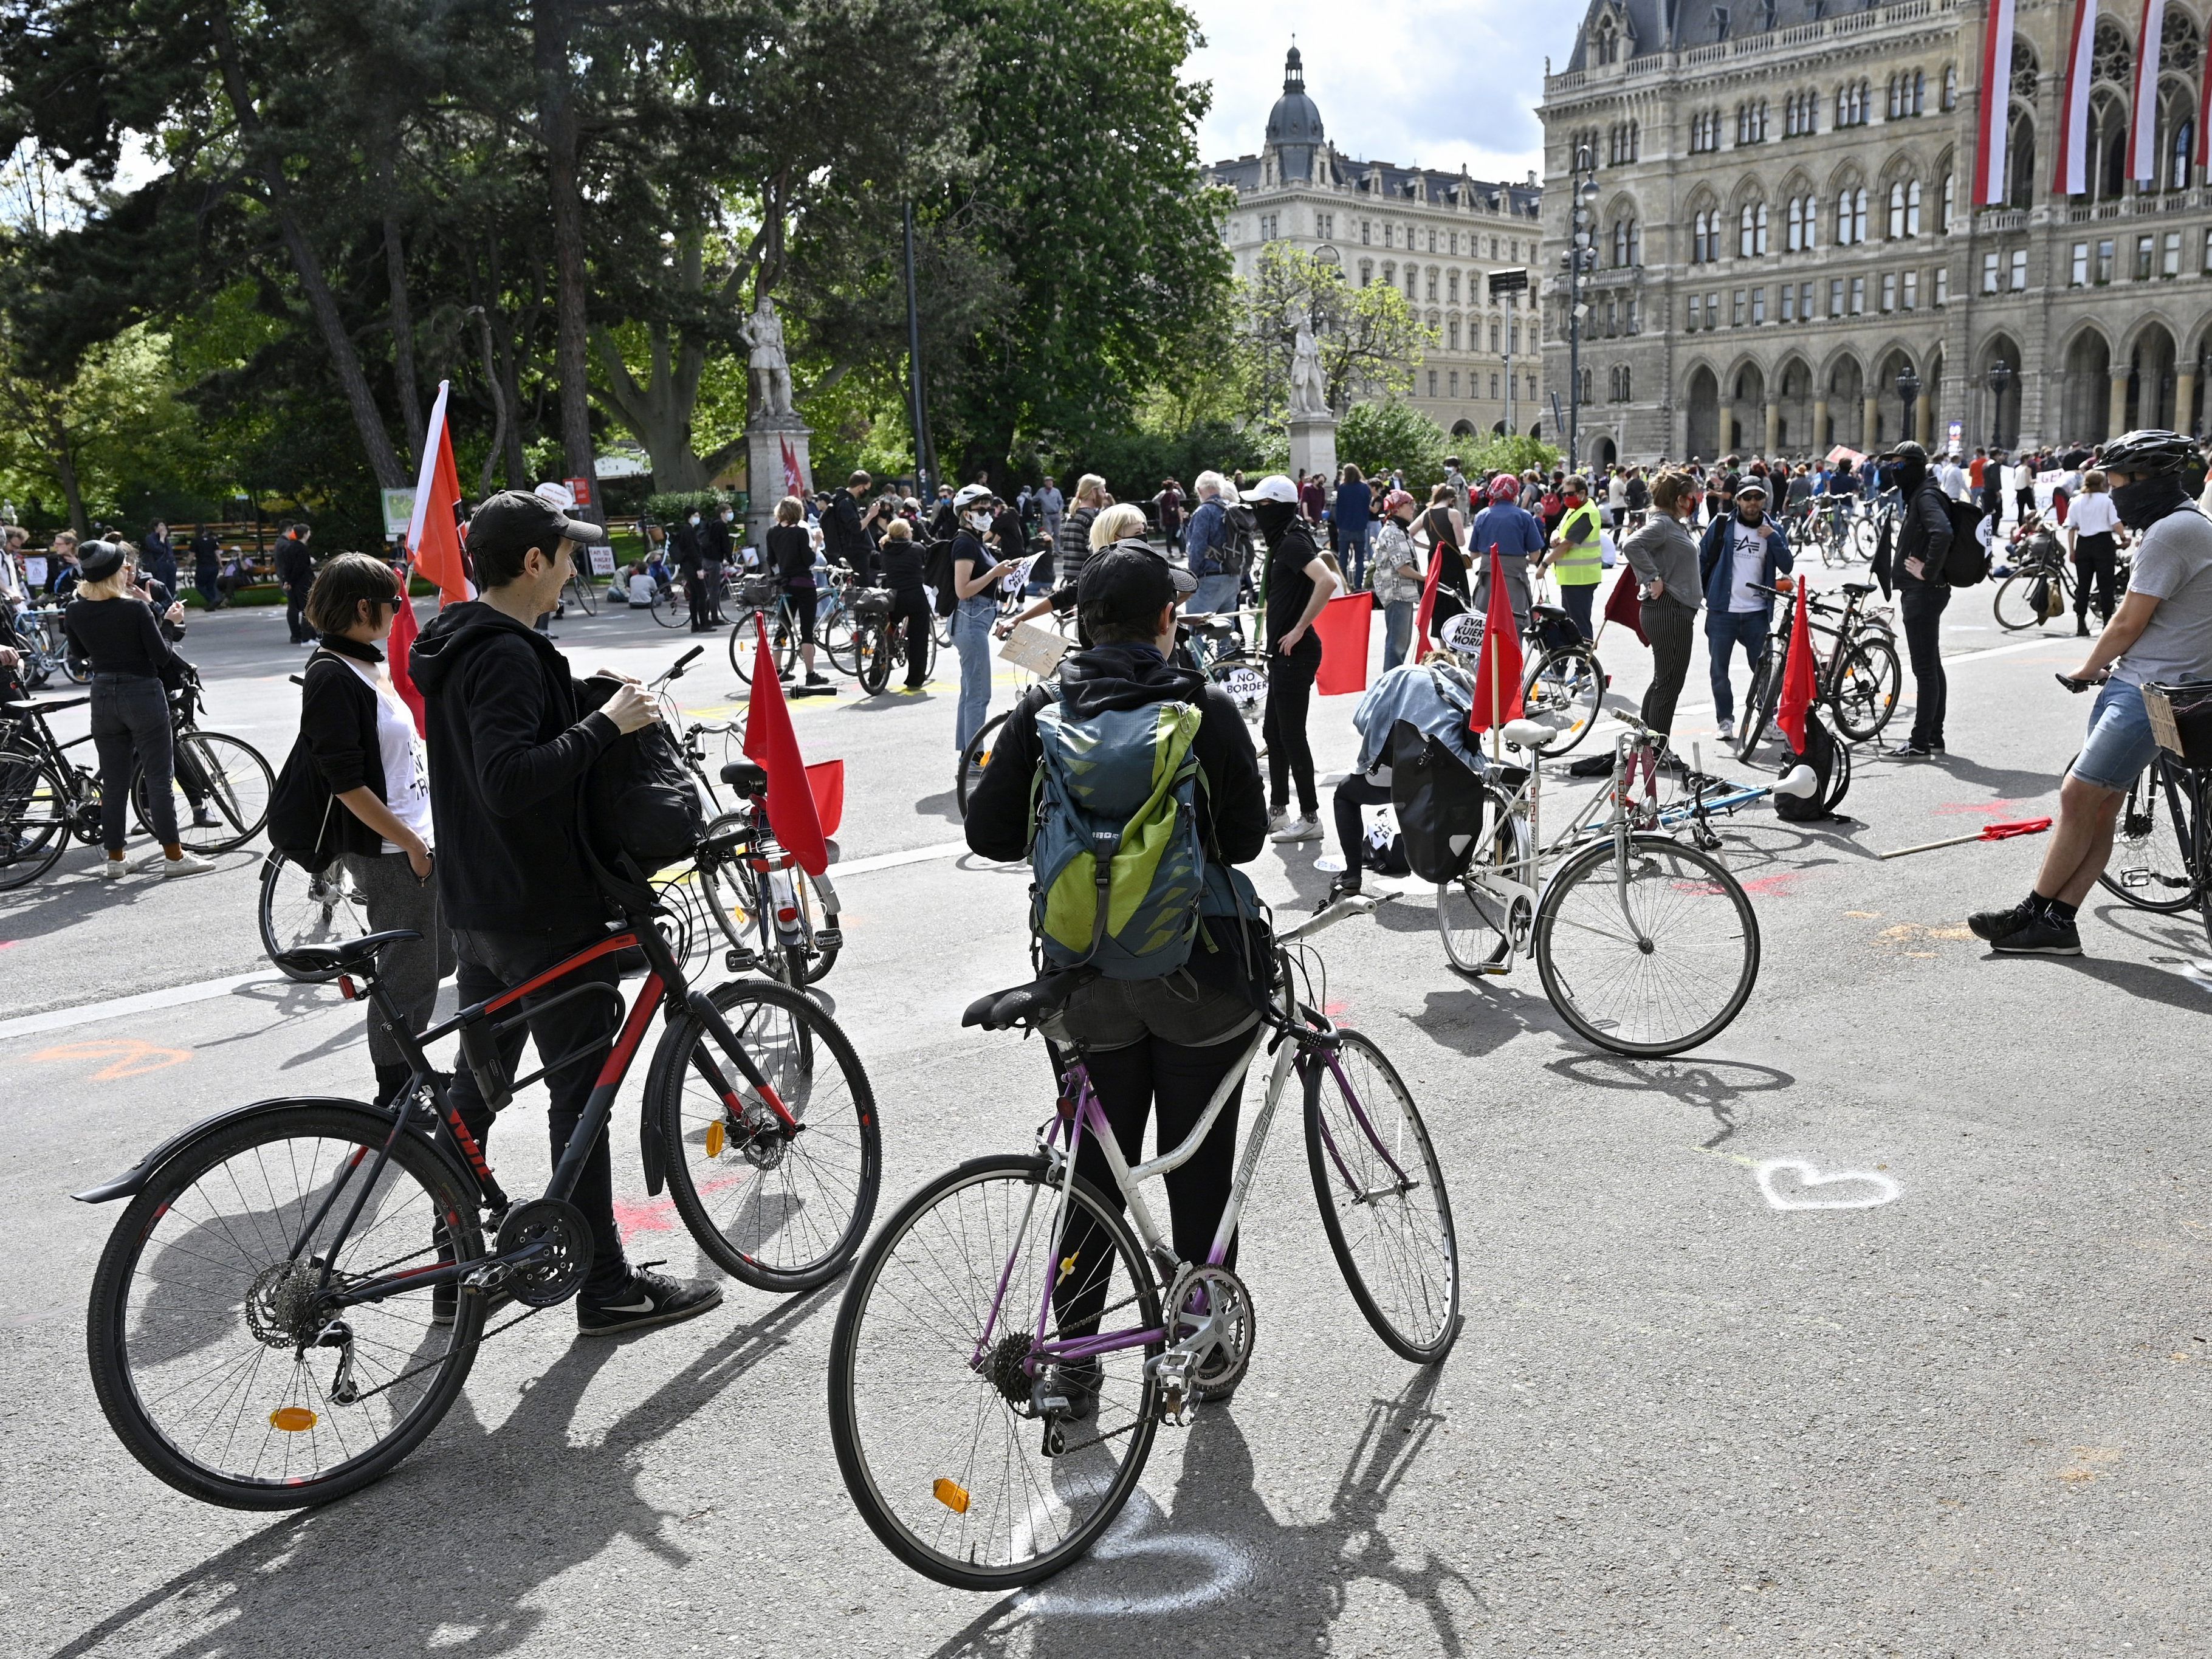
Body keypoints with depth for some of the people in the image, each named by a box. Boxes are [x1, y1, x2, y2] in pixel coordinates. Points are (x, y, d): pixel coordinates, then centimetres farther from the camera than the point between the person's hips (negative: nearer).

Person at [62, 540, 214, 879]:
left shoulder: (75, 611, -1)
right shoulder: (136, 608, -16)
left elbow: (80, 652, 14)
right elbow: (161, 655, -12)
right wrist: (165, 625, 4)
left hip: (103, 696, 5)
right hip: (143, 694, -5)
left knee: (113, 782, 11)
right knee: (160, 777, 1)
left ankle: (114, 859, 15)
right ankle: (174, 856, 2)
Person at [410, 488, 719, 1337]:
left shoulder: (455, 645, 12)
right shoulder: (507, 655, -21)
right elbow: (511, 779, -32)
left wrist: (596, 709, 15)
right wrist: (606, 725, -25)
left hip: (474, 906, 10)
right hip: (542, 914, -10)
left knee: (477, 1083, 17)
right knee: (582, 1089, -1)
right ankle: (606, 1287, 8)